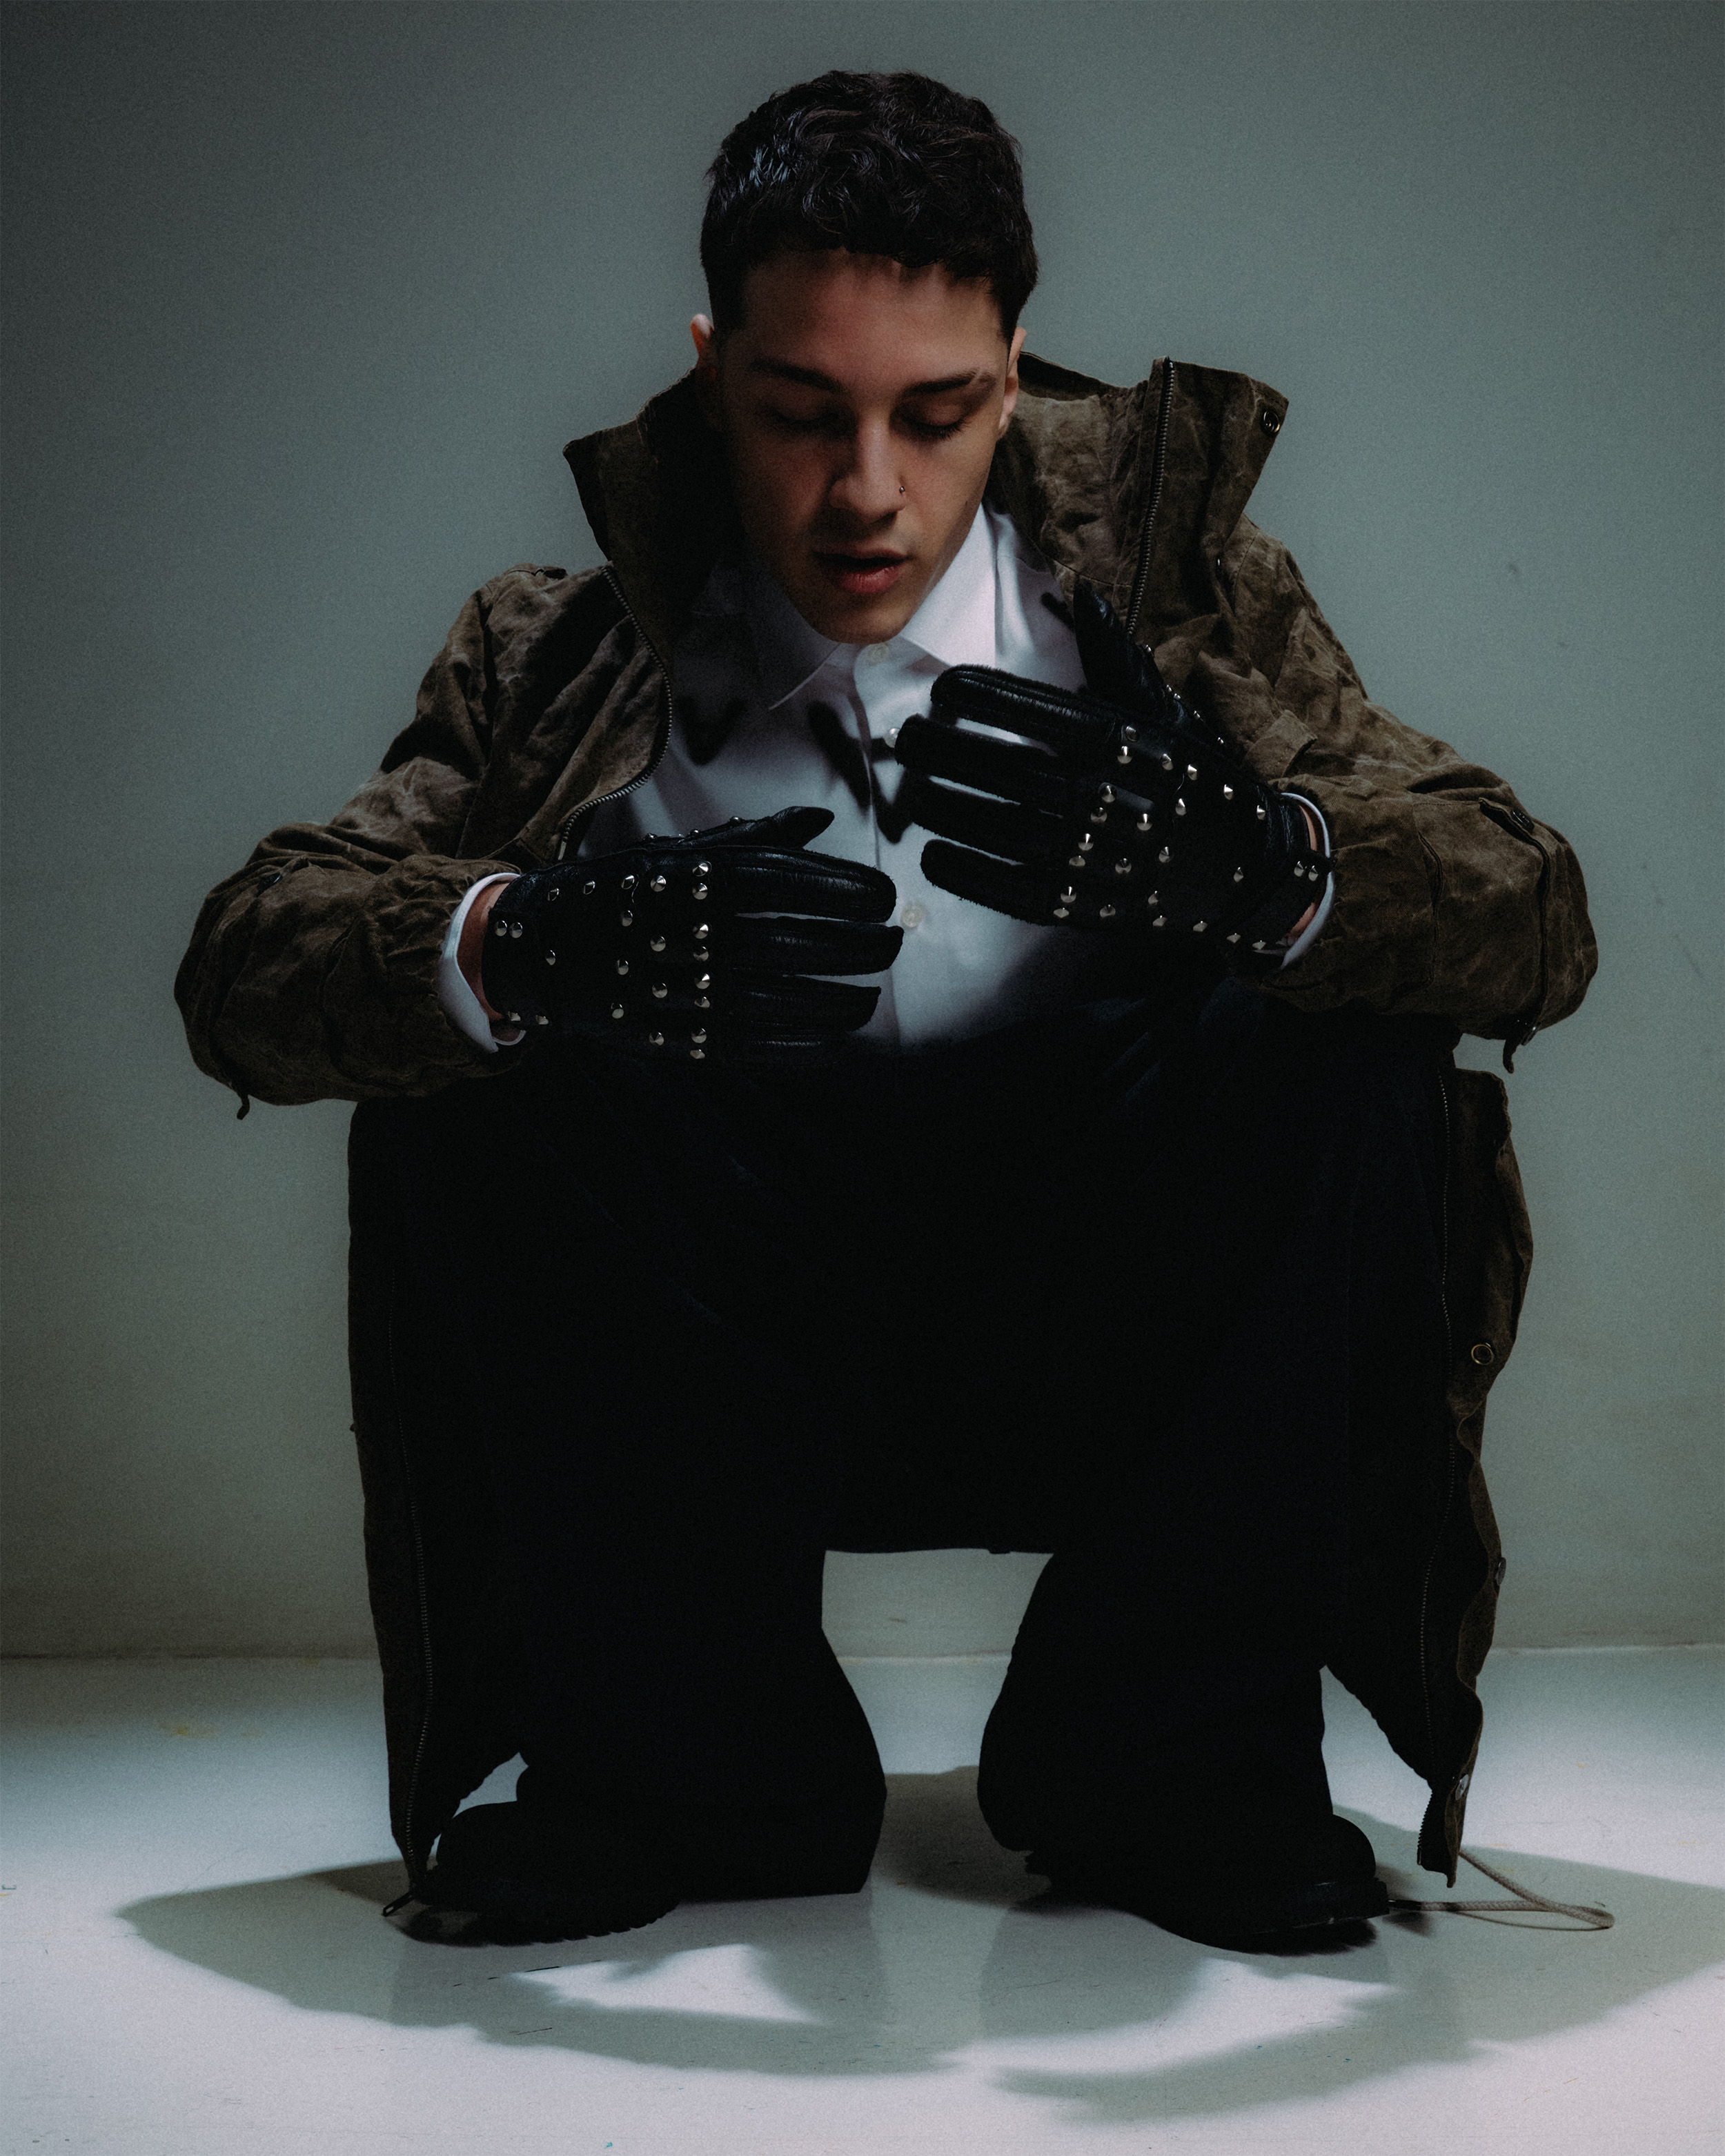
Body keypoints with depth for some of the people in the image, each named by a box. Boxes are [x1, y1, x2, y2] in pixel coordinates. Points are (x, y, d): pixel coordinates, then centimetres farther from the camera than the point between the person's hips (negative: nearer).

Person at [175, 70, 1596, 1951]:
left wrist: (1258, 864, -35)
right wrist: (522, 947, -36)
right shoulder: (564, 659, 0)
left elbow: (1538, 917, -11)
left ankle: (1164, 1763, -10)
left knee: (1350, 1030, -24)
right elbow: (243, 963, -12)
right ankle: (687, 1770, -7)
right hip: (722, 1358, 1)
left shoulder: (1183, 598, 1)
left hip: (1099, 1356, 0)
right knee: (479, 1056, -23)